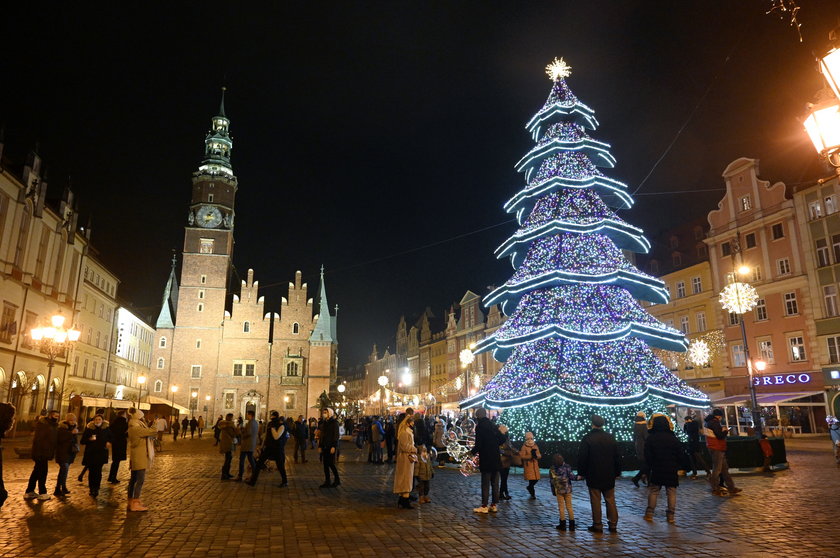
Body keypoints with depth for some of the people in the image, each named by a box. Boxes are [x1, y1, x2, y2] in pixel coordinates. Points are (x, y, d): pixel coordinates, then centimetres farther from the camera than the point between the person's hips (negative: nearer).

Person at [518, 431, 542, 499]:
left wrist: (536, 455, -17)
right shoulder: (524, 447, -6)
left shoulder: (536, 446, 10)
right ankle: (533, 494, 8)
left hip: (535, 465, 5)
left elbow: (539, 455, 6)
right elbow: (522, 456, -12)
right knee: (531, 479, -7)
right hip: (528, 465, -5)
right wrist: (531, 456, -21)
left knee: (536, 479, 4)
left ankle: (529, 487, 33)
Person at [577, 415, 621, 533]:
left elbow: (582, 458, -9)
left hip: (593, 476, -4)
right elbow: (617, 457, 10)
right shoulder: (611, 438, 4)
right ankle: (613, 524, 14)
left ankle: (597, 525, 5)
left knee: (595, 501, 1)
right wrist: (617, 472, 17)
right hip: (609, 476, 4)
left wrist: (581, 473, 1)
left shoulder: (587, 439, -10)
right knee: (610, 500, 11)